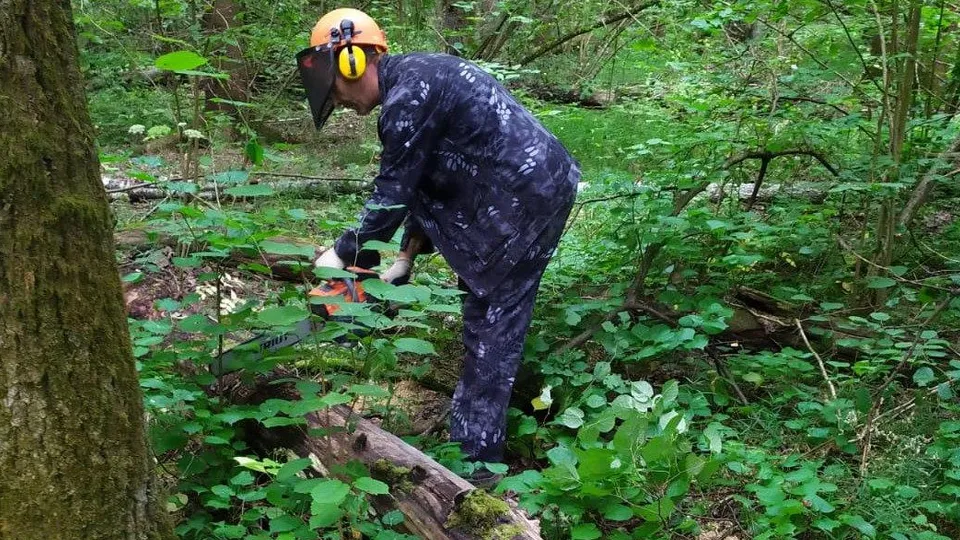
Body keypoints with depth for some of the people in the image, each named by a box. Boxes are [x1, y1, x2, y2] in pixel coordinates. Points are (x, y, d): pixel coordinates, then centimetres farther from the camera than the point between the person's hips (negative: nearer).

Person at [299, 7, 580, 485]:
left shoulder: (407, 97, -16)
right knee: (498, 318, 16)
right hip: (543, 184, 10)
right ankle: (477, 437, 26)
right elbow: (424, 183, 18)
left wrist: (343, 254, 0)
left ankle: (474, 459, 4)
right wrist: (407, 255, 14)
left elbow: (392, 195, -13)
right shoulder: (418, 79, 16)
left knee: (491, 327, -3)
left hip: (524, 196, -10)